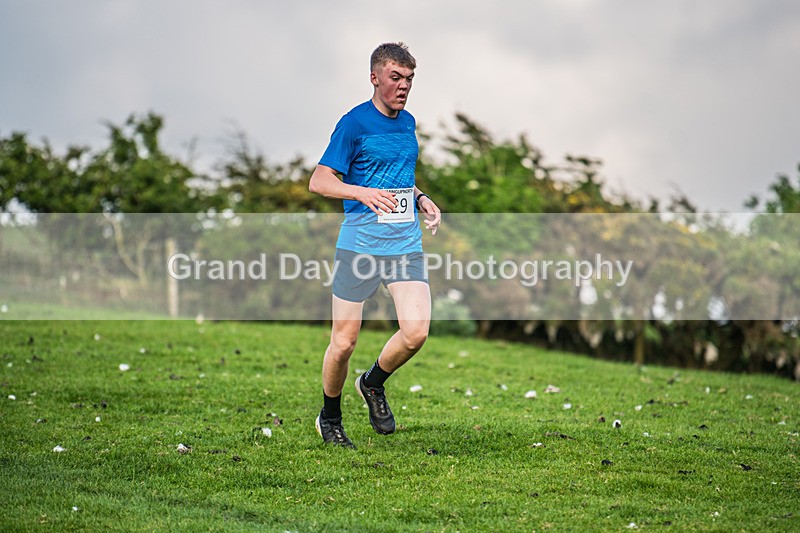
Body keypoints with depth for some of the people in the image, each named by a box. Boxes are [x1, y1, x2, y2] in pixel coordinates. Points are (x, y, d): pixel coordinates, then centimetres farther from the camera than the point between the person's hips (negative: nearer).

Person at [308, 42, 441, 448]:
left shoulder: (409, 123, 14)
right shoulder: (354, 123, -7)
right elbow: (318, 181, -11)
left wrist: (421, 199, 10)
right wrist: (363, 193, -26)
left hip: (406, 243, 5)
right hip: (360, 243, -5)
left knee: (416, 332, -12)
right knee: (344, 342, 0)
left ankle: (373, 384, 18)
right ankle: (330, 418, 24)